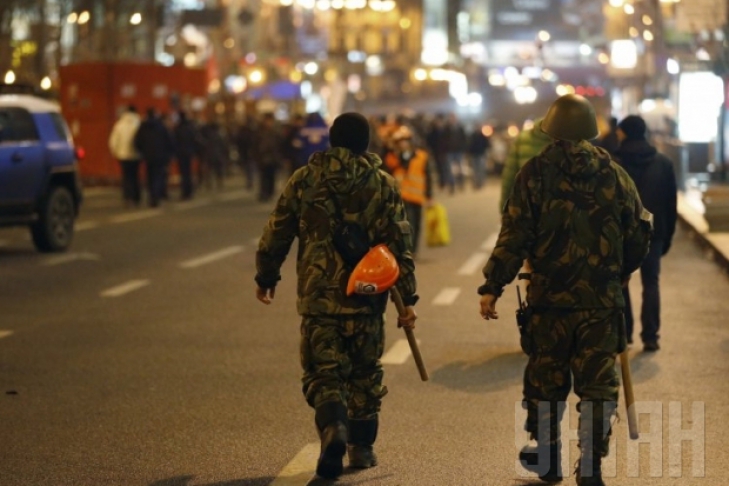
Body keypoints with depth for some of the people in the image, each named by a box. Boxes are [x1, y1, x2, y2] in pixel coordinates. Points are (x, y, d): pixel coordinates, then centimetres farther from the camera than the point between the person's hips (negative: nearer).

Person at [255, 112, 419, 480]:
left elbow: (276, 234, 5)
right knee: (364, 373, 16)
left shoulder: (304, 180, 0)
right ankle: (361, 447, 22)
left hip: (318, 298, -1)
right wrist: (407, 299, 0)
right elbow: (399, 246, -4)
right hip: (366, 300, 1)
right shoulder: (384, 186, -1)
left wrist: (266, 277, 20)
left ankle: (333, 427, -21)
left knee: (322, 371, 5)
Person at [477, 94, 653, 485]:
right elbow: (638, 234, 7)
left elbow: (515, 236, -10)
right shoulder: (615, 175, 2)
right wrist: (622, 271, 25)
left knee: (545, 379, 15)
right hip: (602, 300, 1)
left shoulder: (535, 173, -6)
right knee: (597, 383, 5)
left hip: (549, 297, -1)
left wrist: (492, 286, -5)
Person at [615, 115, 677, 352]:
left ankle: (623, 334, 7)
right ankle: (650, 336, 0)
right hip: (653, 232, 3)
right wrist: (667, 235, 11)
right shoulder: (663, 163, 4)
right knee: (651, 283, 8)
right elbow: (671, 203, 6)